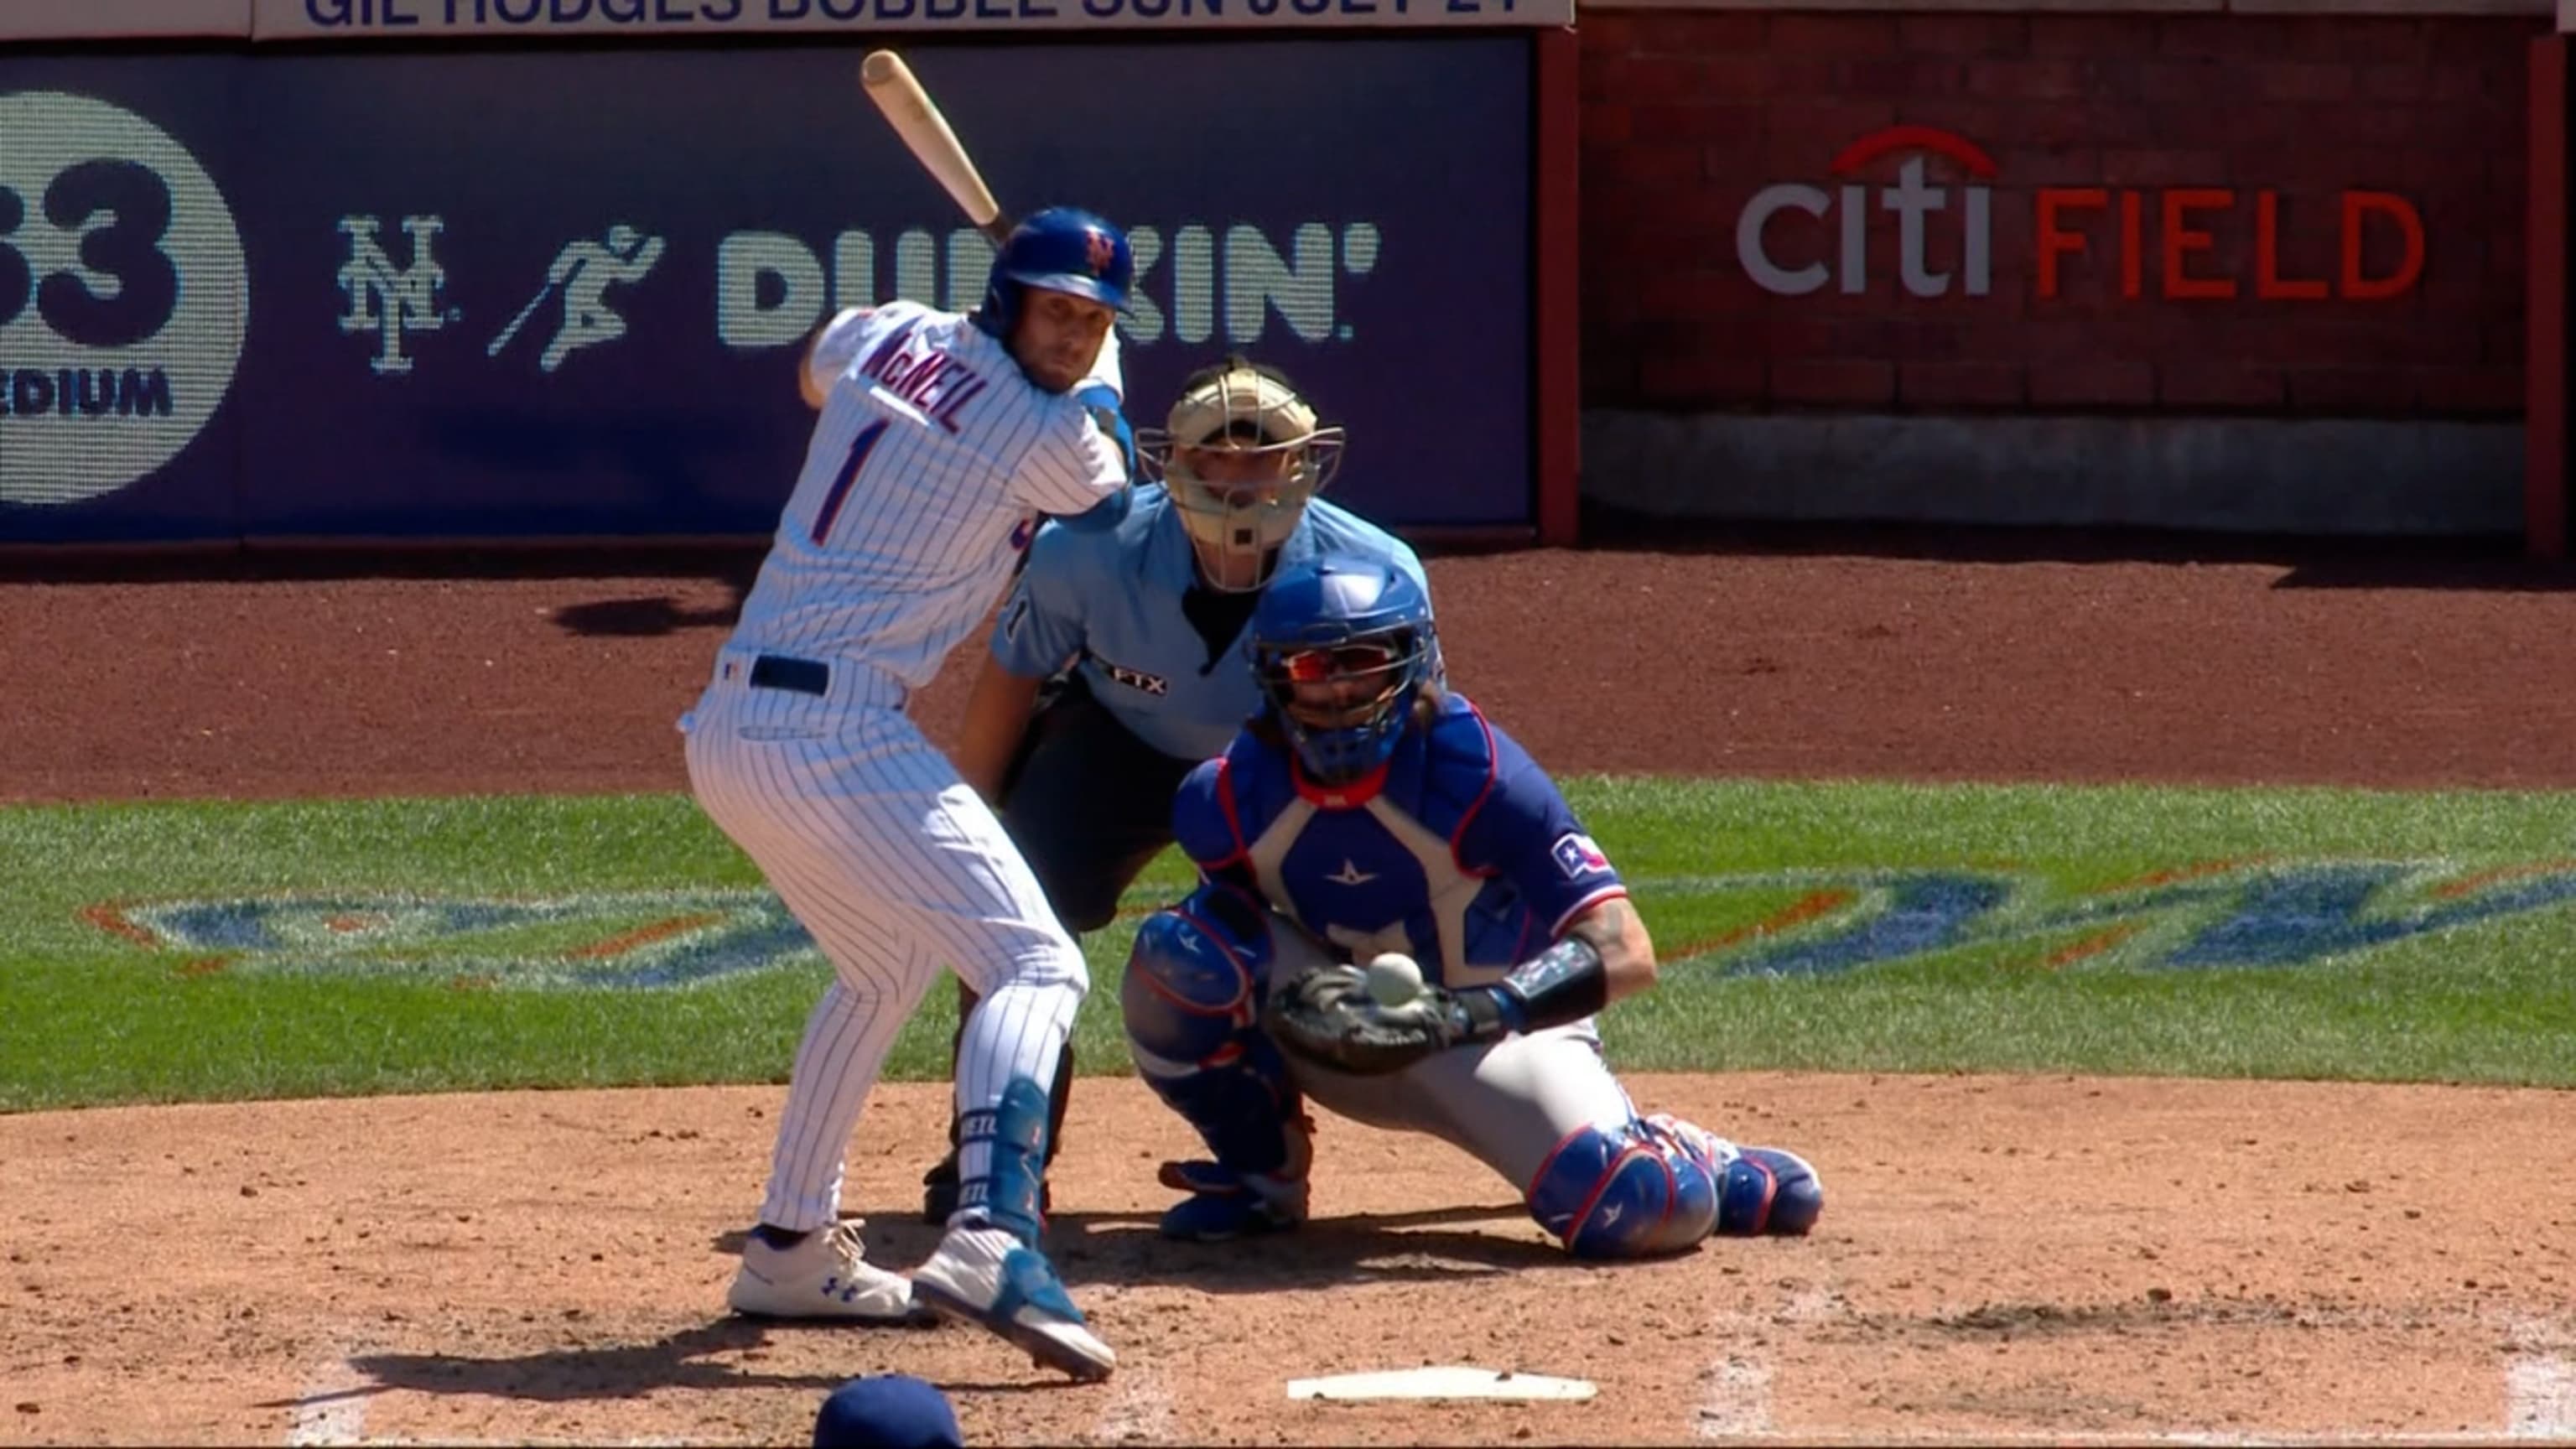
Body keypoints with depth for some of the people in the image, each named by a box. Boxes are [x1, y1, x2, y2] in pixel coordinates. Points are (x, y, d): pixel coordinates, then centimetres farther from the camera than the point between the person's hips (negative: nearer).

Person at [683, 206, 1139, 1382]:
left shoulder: (885, 338, 12)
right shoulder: (1057, 437, -6)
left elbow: (817, 370, 39)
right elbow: (1111, 504, 19)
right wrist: (1093, 380, 32)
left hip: (725, 730, 8)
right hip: (834, 731, -8)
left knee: (886, 966, 29)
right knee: (1036, 965, -12)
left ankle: (790, 1249, 30)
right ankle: (989, 1238, -34)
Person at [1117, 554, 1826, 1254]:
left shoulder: (1474, 773, -27)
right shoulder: (1226, 799, -17)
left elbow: (1625, 955, -34)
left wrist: (1464, 1015, -46)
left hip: (1505, 1032, -2)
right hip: (1349, 1041, 3)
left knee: (1637, 1212, -28)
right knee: (1178, 951, -25)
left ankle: (1693, 1167, 12)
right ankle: (1261, 1174, -1)